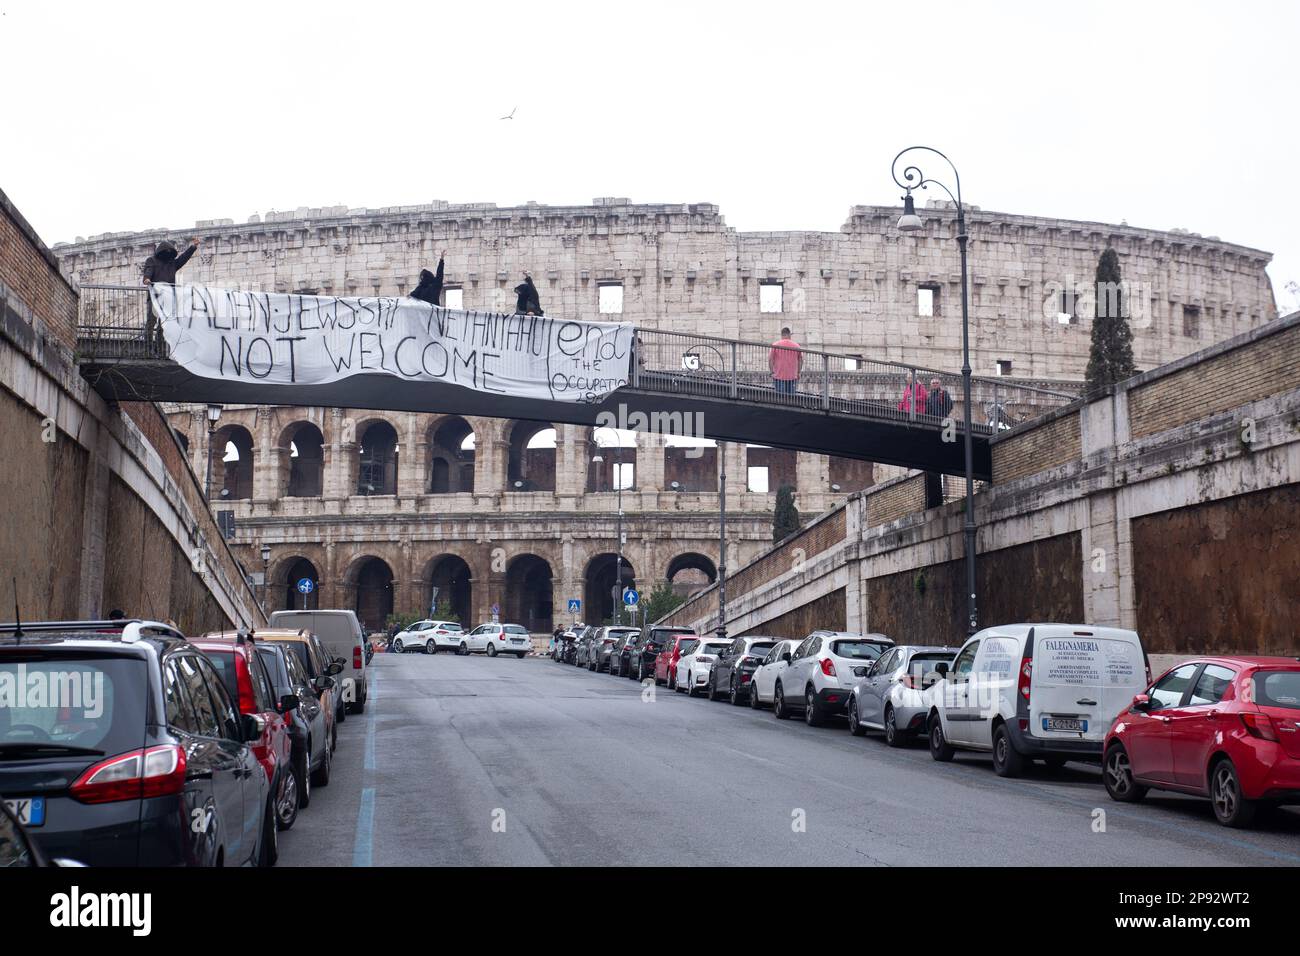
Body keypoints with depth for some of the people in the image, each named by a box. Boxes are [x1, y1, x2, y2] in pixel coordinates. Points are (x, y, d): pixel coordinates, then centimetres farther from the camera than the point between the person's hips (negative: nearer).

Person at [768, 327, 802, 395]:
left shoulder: (775, 345, -3)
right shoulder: (796, 345, 3)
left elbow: (770, 359, -4)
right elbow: (801, 360, 8)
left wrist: (772, 372, 2)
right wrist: (798, 373, 16)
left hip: (779, 376, -2)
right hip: (792, 377, 2)